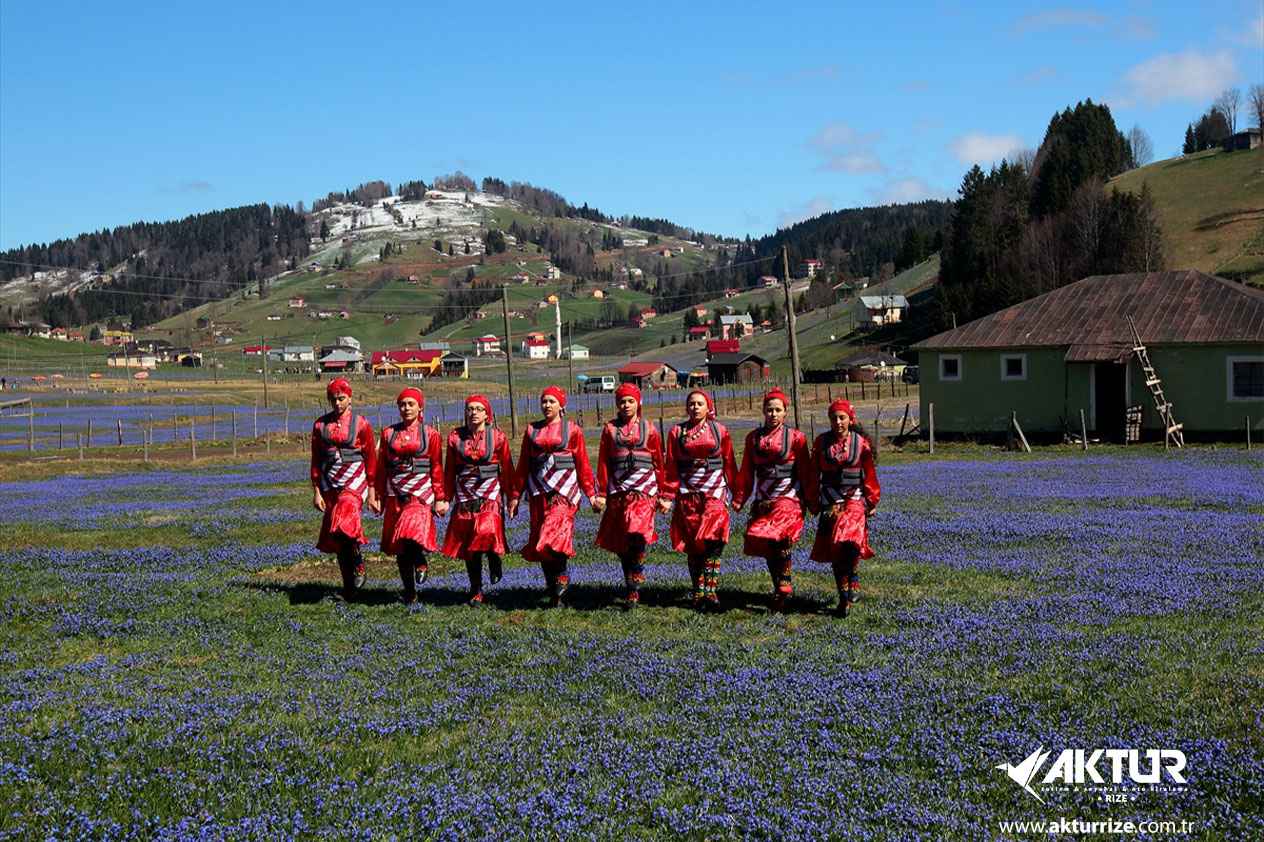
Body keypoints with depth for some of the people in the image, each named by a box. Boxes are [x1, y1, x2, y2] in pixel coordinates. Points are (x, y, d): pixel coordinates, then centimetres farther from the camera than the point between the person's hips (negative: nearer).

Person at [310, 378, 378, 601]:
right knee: (335, 535, 6)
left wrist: (372, 492, 1)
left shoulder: (361, 423, 0)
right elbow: (316, 461, 11)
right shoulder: (320, 425, 7)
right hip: (330, 484, 4)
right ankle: (349, 586, 18)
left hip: (354, 481, -4)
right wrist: (316, 491, 5)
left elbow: (370, 459, 3)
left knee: (343, 524, -28)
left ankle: (358, 565, -4)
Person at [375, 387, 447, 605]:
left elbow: (437, 469, 5)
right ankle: (409, 592, 19)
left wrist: (440, 498, 2)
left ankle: (420, 561, 6)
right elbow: (381, 468, 12)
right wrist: (380, 496, 10)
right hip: (395, 495, 3)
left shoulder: (430, 434, 4)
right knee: (399, 548, 7)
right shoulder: (388, 433, 9)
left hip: (421, 494, -3)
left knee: (412, 535, -26)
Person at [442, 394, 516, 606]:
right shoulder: (455, 437, 5)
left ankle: (494, 559, 7)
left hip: (490, 494, -2)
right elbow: (450, 470, 12)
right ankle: (476, 591, 18)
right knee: (467, 546, 5)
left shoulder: (497, 437, 1)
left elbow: (507, 468, 5)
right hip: (465, 496, 3)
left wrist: (512, 496, 6)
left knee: (487, 532, -26)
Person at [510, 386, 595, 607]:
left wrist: (591, 494, 3)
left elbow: (583, 465, 6)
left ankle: (561, 581, -3)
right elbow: (523, 465, 15)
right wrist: (516, 496, 13)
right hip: (539, 493, 4)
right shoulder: (532, 430, 13)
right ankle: (552, 592, 13)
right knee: (540, 543, 4)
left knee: (556, 538, -19)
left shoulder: (572, 430, 5)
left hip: (564, 490, -4)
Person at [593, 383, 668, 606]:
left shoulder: (648, 429, 7)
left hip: (644, 489, -3)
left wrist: (663, 496, 9)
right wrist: (601, 494, 4)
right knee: (620, 543, 5)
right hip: (617, 491, 3)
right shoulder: (610, 429, 10)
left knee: (637, 534, -21)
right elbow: (603, 463, 9)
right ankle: (631, 587, 20)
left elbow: (659, 464, 10)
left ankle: (634, 589, -13)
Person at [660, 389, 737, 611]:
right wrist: (668, 496, 3)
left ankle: (709, 592, -17)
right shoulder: (677, 432, 8)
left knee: (713, 542, -16)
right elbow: (671, 468, 8)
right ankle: (698, 595, 10)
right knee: (692, 546, 3)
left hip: (715, 494, -1)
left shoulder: (719, 431, 8)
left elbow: (729, 463, 11)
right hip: (688, 496, 1)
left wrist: (735, 492, 9)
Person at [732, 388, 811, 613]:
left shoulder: (795, 437, 0)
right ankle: (780, 589, 21)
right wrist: (739, 499, 11)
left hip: (788, 499, -5)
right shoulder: (753, 437, 10)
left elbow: (805, 472, 3)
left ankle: (783, 588, -12)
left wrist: (810, 501, 2)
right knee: (765, 544, 6)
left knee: (778, 539, -23)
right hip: (762, 500, 5)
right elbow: (746, 472, 15)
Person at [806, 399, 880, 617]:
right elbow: (814, 474, 10)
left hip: (854, 499, -3)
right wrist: (813, 502, 10)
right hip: (830, 501, 3)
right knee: (833, 549, 4)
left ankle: (853, 580, -3)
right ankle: (844, 597, 15)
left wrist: (871, 501, 6)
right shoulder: (821, 442, 5)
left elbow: (870, 475, 6)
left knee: (849, 541, -26)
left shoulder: (861, 443, 0)